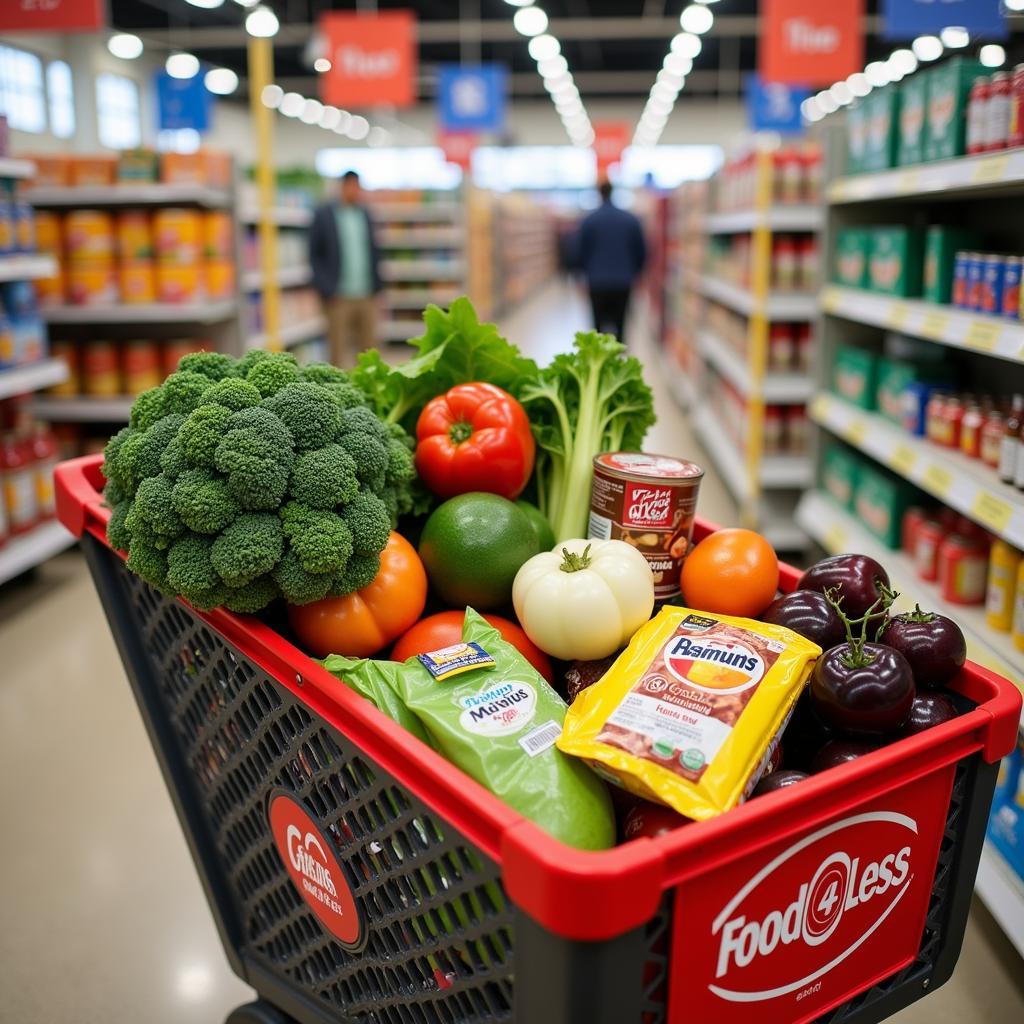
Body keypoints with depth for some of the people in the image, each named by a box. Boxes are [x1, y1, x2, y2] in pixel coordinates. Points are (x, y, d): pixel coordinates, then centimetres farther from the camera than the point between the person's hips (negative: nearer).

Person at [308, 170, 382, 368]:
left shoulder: (366, 214, 14)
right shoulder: (323, 214, 3)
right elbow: (314, 256, 1)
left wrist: (376, 285, 7)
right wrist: (327, 290, -8)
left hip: (367, 295, 4)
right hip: (339, 297, -4)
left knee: (369, 348, 4)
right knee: (339, 349, -2)